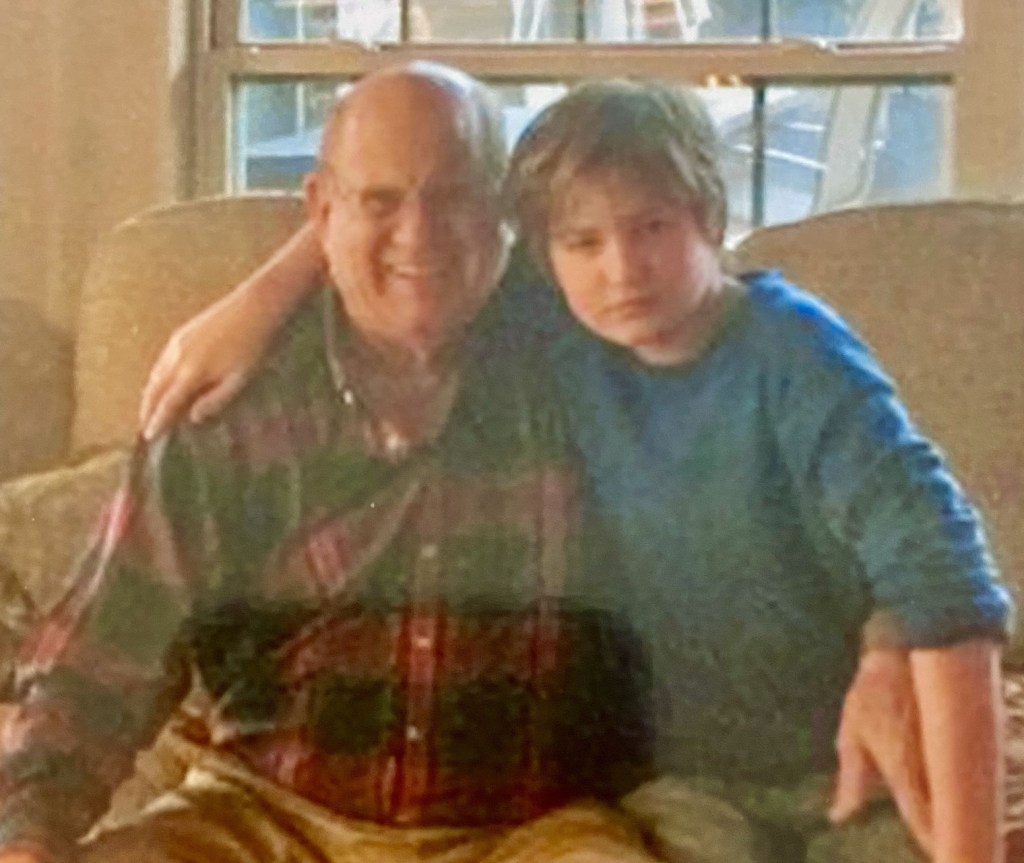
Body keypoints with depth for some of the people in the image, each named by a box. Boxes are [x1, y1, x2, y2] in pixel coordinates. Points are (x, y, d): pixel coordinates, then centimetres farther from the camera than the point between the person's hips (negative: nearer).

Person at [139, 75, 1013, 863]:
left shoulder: (792, 353, -17)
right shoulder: (553, 337, -4)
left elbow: (943, 575, -26)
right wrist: (255, 302, -10)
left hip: (851, 754, -2)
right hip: (682, 767, 2)